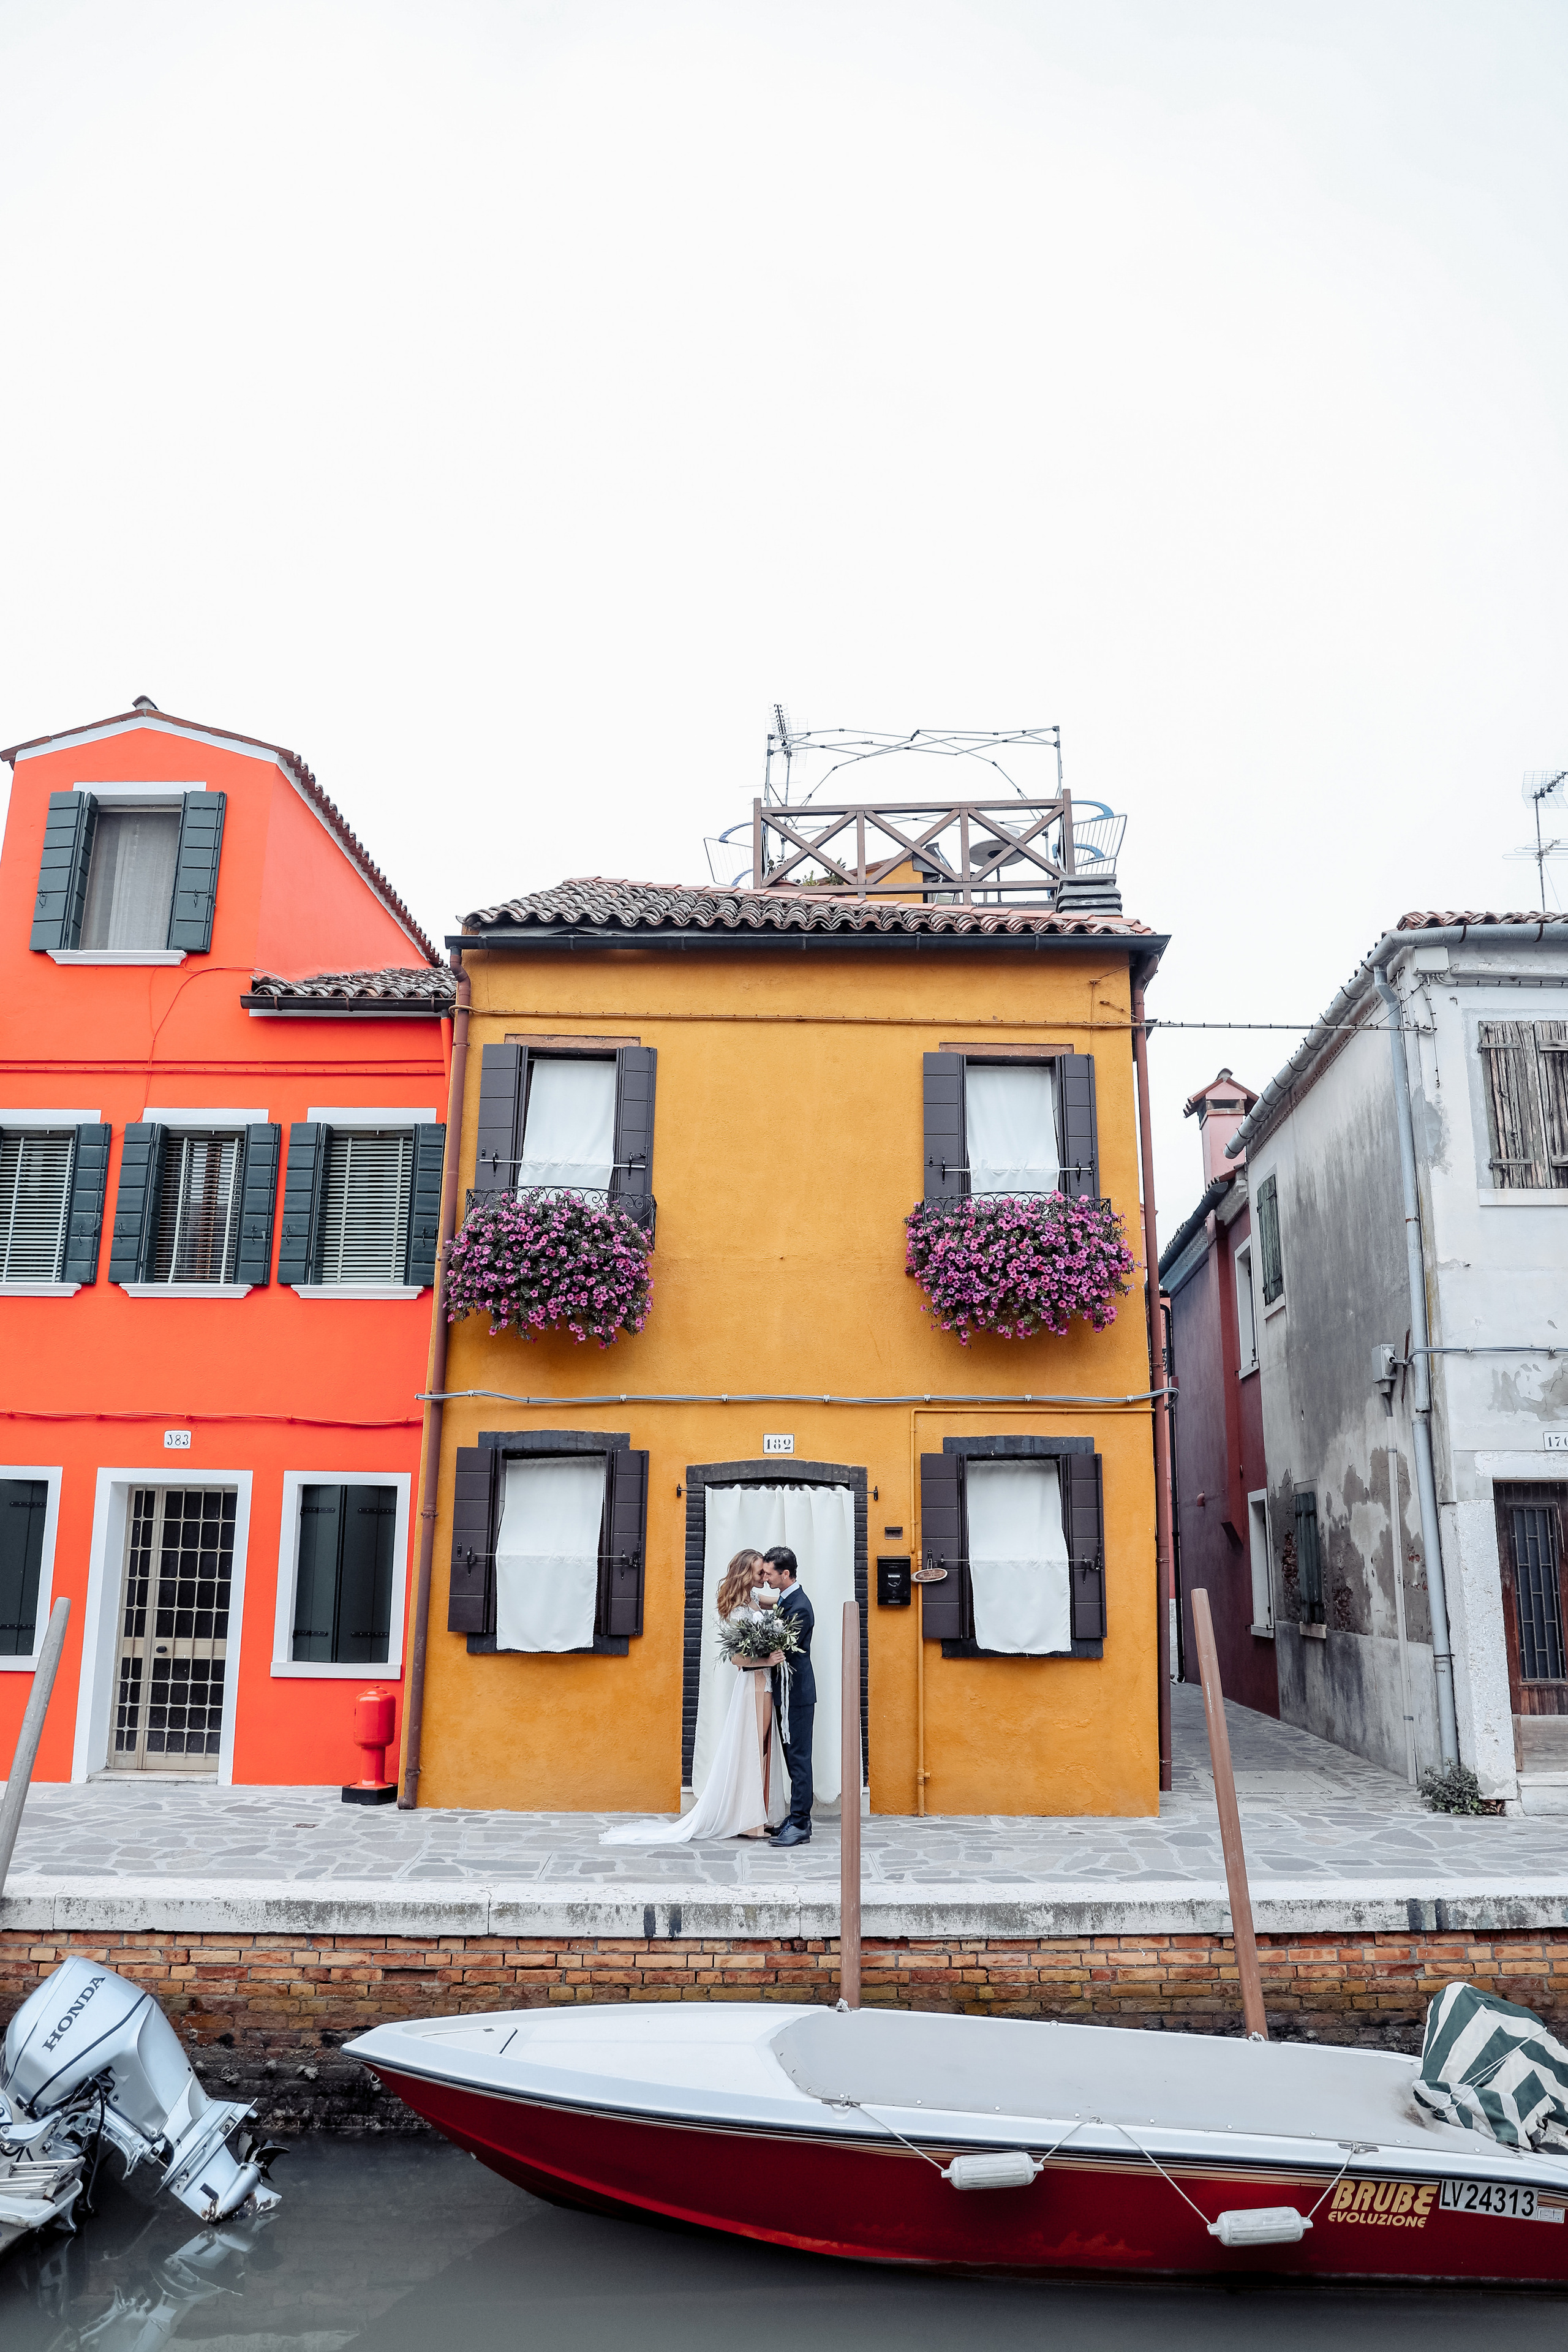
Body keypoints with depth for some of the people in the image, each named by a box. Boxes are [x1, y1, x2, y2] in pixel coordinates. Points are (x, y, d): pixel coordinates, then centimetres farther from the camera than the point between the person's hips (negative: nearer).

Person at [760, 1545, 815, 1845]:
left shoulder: (799, 1607, -19)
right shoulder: (786, 1599, 11)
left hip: (797, 1693, -10)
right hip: (788, 1693, 10)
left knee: (799, 1758, -5)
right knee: (794, 1758, 13)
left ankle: (799, 1825, -2)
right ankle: (799, 1819, 20)